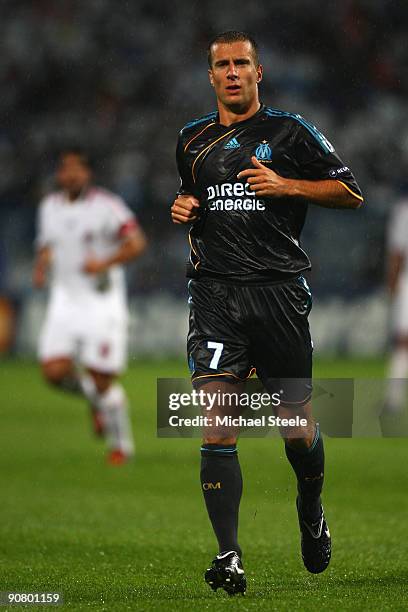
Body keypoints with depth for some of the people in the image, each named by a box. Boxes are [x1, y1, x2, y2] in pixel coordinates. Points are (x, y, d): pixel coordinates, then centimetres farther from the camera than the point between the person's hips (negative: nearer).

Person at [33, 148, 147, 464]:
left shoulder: (107, 206, -10)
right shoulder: (50, 206, 9)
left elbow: (137, 243, -13)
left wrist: (105, 263, -26)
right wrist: (41, 266, 2)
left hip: (102, 304, -5)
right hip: (65, 302, 5)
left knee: (102, 380, -5)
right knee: (54, 372, -12)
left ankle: (121, 444, 17)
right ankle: (95, 398, 20)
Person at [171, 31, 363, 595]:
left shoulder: (290, 132, 3)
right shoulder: (192, 140, 15)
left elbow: (350, 192, 4)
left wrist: (287, 186, -9)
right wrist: (183, 208, 10)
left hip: (278, 288, -2)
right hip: (213, 291, 2)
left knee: (297, 426, 4)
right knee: (216, 426, -12)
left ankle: (311, 511, 35)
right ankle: (228, 554, -10)